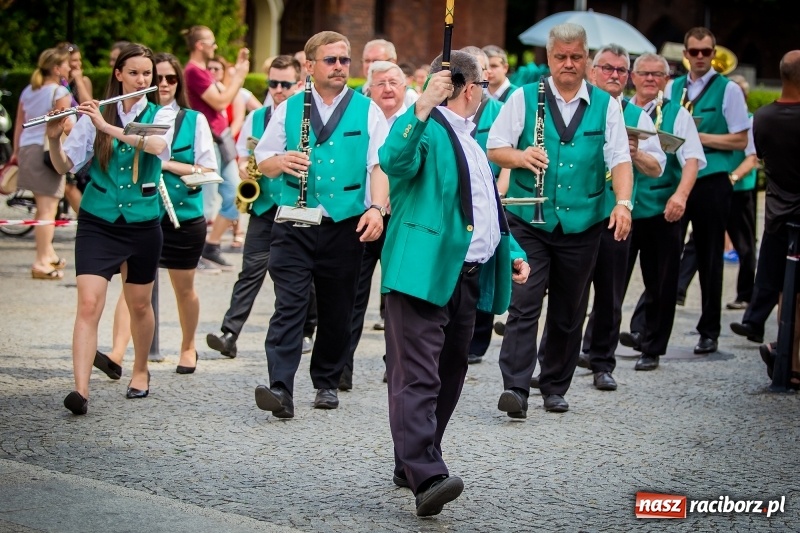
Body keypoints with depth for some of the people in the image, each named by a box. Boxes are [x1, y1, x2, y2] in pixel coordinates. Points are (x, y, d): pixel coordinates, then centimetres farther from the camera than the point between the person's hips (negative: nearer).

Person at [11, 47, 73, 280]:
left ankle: (48, 254, 31)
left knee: (43, 206, 21)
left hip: (28, 148, 8)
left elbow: (19, 124, 15)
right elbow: (65, 126, -13)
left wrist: (16, 150, 23)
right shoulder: (60, 92, -9)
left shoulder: (28, 91, 13)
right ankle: (42, 262, -10)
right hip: (50, 150, -8)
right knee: (48, 209, -7)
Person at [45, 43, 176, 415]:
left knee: (139, 305, 15)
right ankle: (81, 390, -20)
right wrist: (54, 139, -24)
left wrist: (108, 127, -29)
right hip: (98, 221, -1)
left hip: (142, 223, 1)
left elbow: (158, 145, -23)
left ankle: (140, 371, 39)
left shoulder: (161, 115, 0)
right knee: (89, 305, -14)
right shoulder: (95, 115, 0)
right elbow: (65, 166, -4)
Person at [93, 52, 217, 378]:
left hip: (184, 215, 0)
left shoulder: (194, 120, 2)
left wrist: (167, 164, -14)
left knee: (183, 289, 13)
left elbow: (208, 170, -2)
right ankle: (117, 355, -28)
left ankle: (188, 348, 35)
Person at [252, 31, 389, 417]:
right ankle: (281, 388, -21)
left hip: (346, 226, 1)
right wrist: (282, 161, -15)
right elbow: (263, 163, 9)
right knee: (288, 305, -13)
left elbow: (380, 165, -3)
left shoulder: (367, 111, 6)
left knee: (337, 312, 10)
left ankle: (327, 383, 25)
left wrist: (377, 208, -19)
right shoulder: (288, 110, 9)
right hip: (294, 225, 0)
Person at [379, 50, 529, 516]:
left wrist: (512, 252, 19)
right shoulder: (425, 128, -6)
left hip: (467, 278, 10)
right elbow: (395, 162, -28)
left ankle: (413, 464, 22)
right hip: (423, 272, -9)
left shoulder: (470, 141, 23)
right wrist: (422, 109, -36)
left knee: (449, 375, 12)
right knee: (419, 376, -14)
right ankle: (427, 476, -24)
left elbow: (486, 208, 30)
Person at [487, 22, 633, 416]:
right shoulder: (524, 98, 4)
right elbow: (494, 148, 1)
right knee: (524, 305, -12)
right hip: (528, 222, -2)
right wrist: (520, 156, -20)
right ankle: (515, 388, -16)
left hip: (581, 224, 2)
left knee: (568, 313, 10)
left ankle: (555, 388, 23)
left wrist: (623, 202, -17)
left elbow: (619, 160, 0)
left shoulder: (606, 106, 7)